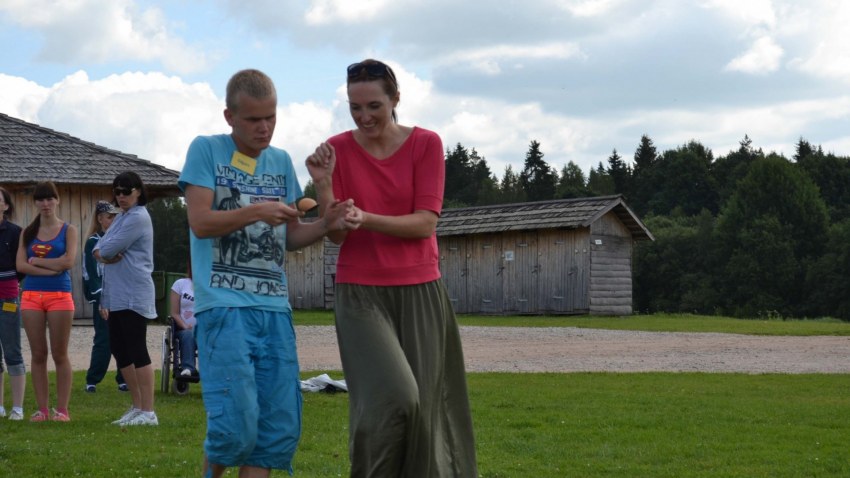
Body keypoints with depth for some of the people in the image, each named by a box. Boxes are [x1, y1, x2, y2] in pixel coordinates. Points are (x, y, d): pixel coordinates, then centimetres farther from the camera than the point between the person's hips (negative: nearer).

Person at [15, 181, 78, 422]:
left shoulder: (68, 230, 4)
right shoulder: (28, 232, 11)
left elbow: (68, 261, -10)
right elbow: (20, 265, -1)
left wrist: (36, 261, -3)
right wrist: (51, 269, -10)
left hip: (59, 296, -3)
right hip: (31, 296, 3)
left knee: (59, 354, -2)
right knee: (38, 354, 2)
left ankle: (62, 409, 0)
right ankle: (41, 409, 5)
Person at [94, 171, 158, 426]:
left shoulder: (138, 217, -11)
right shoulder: (120, 218, 18)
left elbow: (110, 249, -17)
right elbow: (99, 248, 12)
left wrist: (104, 250, 4)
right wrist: (104, 254, -9)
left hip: (134, 297, -10)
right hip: (115, 296, 10)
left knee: (137, 351, -9)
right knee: (119, 350, 12)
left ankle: (148, 412, -8)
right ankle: (137, 406, 21)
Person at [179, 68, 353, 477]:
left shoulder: (281, 162, 16)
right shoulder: (206, 150, 2)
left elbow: (290, 236, 16)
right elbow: (200, 222, -7)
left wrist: (326, 225, -4)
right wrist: (256, 211, -19)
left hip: (274, 307, 5)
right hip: (224, 305, -5)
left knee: (280, 426, 1)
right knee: (236, 421, -13)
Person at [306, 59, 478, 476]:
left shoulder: (426, 144, -2)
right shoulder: (337, 149, 0)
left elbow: (426, 223, -9)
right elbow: (336, 234, -1)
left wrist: (367, 219, -22)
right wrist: (323, 184, -17)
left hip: (419, 291, 1)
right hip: (361, 293, -1)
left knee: (420, 404, 1)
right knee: (393, 396, -18)